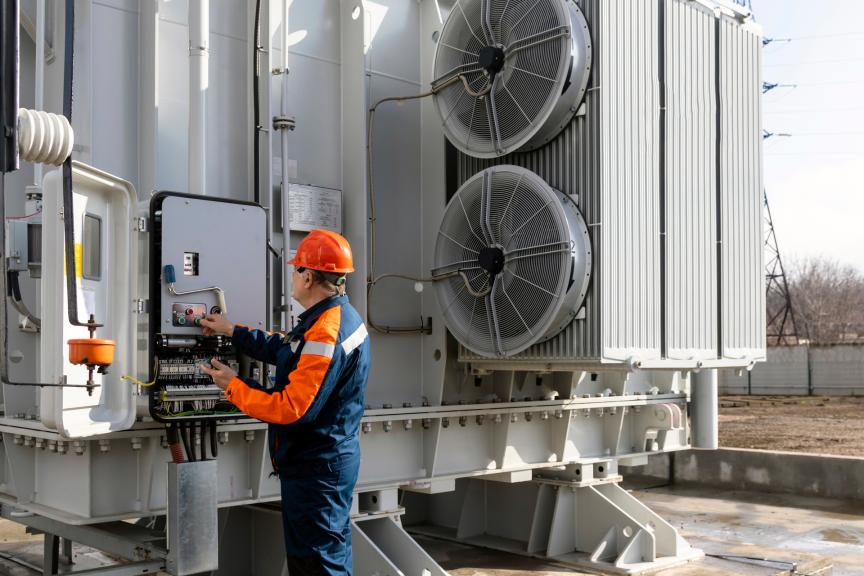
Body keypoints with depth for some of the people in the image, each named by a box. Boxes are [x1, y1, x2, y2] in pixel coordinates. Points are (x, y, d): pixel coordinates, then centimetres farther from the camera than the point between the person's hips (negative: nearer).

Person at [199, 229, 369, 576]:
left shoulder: (325, 334, -27)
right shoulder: (340, 315, 7)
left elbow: (292, 410, -27)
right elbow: (283, 350, 19)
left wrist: (233, 387, -15)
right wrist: (231, 331, 21)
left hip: (315, 468, -10)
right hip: (331, 458, 10)